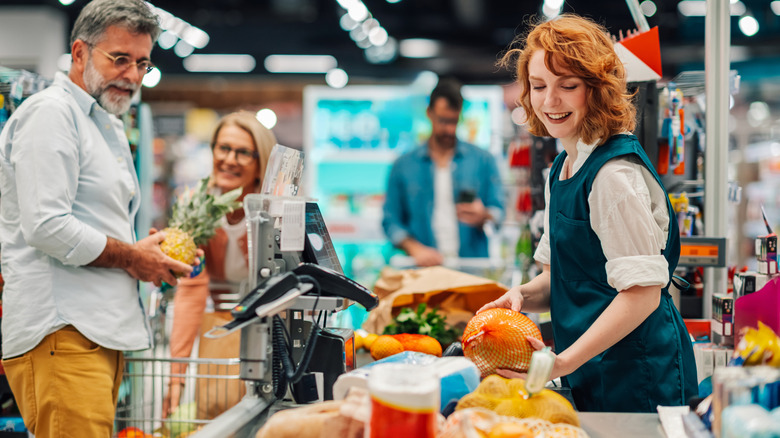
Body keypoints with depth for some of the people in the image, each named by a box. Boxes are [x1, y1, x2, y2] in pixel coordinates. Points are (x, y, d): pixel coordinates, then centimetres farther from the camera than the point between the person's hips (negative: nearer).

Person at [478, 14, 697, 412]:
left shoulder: (615, 173, -18)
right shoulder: (563, 168, 10)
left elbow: (642, 293, -22)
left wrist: (563, 363, -25)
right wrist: (522, 296, -6)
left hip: (635, 379, -8)